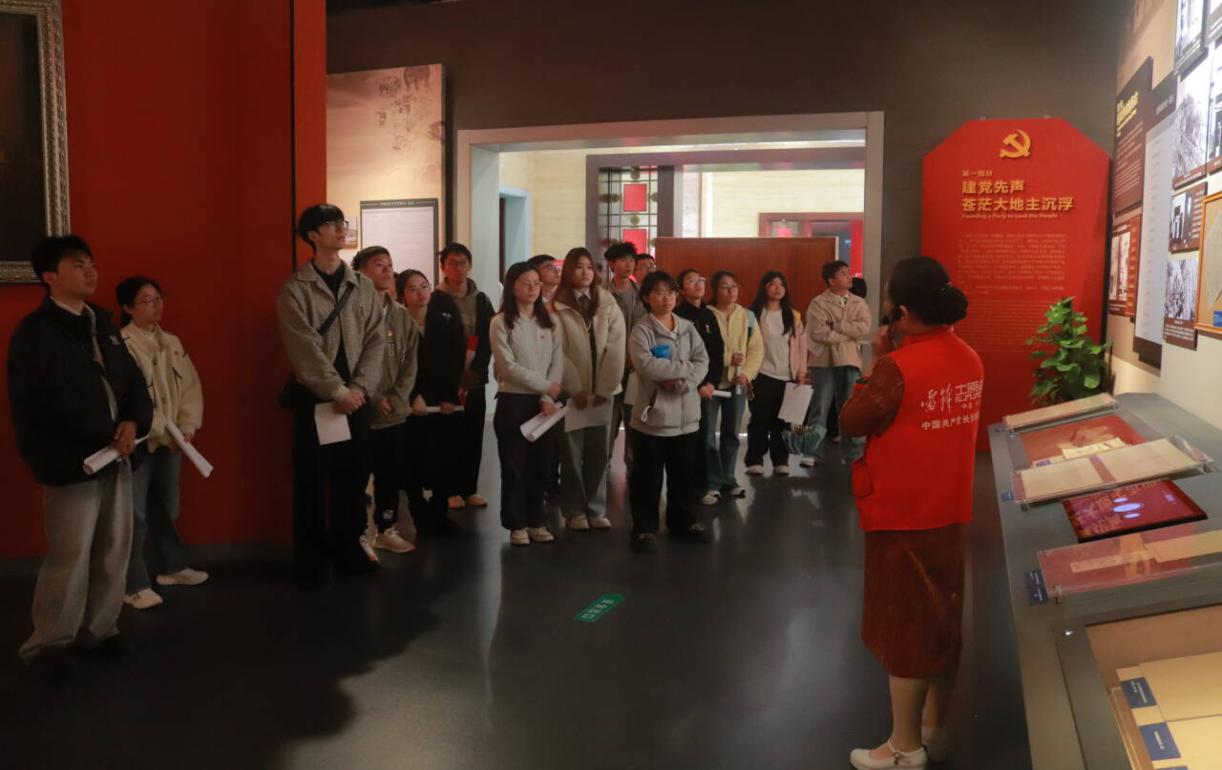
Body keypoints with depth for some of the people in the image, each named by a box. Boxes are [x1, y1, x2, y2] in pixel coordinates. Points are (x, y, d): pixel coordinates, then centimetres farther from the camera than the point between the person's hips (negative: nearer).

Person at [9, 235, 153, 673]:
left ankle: (98, 629, 28)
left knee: (113, 550, 12)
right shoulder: (35, 333, -10)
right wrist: (109, 434, -13)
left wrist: (133, 423, -9)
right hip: (70, 463, -7)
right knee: (70, 558, -2)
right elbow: (52, 405, -17)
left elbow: (131, 378, 10)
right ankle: (47, 644, 16)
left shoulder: (101, 322, 13)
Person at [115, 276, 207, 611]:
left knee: (165, 507, 18)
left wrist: (187, 427, -5)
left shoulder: (172, 343, 10)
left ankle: (171, 566, 33)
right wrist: (162, 432, -17)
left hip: (172, 440, 7)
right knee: (135, 513, -4)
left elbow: (191, 386, 8)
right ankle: (134, 585, 4)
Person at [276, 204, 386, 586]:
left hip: (355, 396, 4)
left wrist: (359, 387, -10)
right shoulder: (295, 289, -5)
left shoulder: (363, 286, 8)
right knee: (312, 480, 2)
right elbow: (304, 348, -13)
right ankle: (312, 560, 13)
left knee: (353, 476, 8)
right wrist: (336, 390, -16)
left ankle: (348, 550, 23)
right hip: (314, 397, -4)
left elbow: (376, 341, 2)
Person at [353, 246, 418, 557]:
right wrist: (373, 399, -14)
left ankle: (386, 529, 27)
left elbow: (410, 360, 10)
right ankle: (361, 534, 11)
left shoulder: (402, 315, 11)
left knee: (393, 473, 13)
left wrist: (397, 397, -3)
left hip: (395, 411, 6)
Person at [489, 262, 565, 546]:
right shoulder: (501, 322, -4)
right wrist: (545, 386, -12)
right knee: (514, 465, 2)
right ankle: (517, 525, 12)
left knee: (539, 465, 9)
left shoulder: (549, 322, 9)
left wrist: (548, 397, -11)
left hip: (544, 402, 4)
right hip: (513, 401, -4)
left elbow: (558, 362, 2)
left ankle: (536, 522, 20)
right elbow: (508, 366, -13)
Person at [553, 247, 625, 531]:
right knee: (572, 453, 3)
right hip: (571, 391, -2)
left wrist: (605, 389, -10)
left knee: (598, 453, 7)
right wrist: (576, 389, -13)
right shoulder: (556, 307, -3)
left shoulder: (609, 305, 5)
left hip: (602, 391, 2)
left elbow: (616, 349, -2)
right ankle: (574, 511, 13)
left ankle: (596, 509, 17)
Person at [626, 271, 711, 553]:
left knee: (684, 474, 15)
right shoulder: (641, 331, -8)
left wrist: (682, 381, -16)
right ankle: (645, 528, 14)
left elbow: (702, 361, 2)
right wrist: (685, 367, -15)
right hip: (653, 413, -5)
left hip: (686, 414, 5)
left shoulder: (688, 328, 10)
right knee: (648, 476, 3)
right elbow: (646, 365, -23)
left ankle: (682, 522, 30)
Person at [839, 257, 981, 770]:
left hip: (903, 516, -7)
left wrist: (879, 362, -6)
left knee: (905, 627, 5)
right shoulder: (968, 359, 2)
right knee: (943, 620, 18)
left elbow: (851, 423, -12)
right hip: (951, 511, 7)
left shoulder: (899, 366, -22)